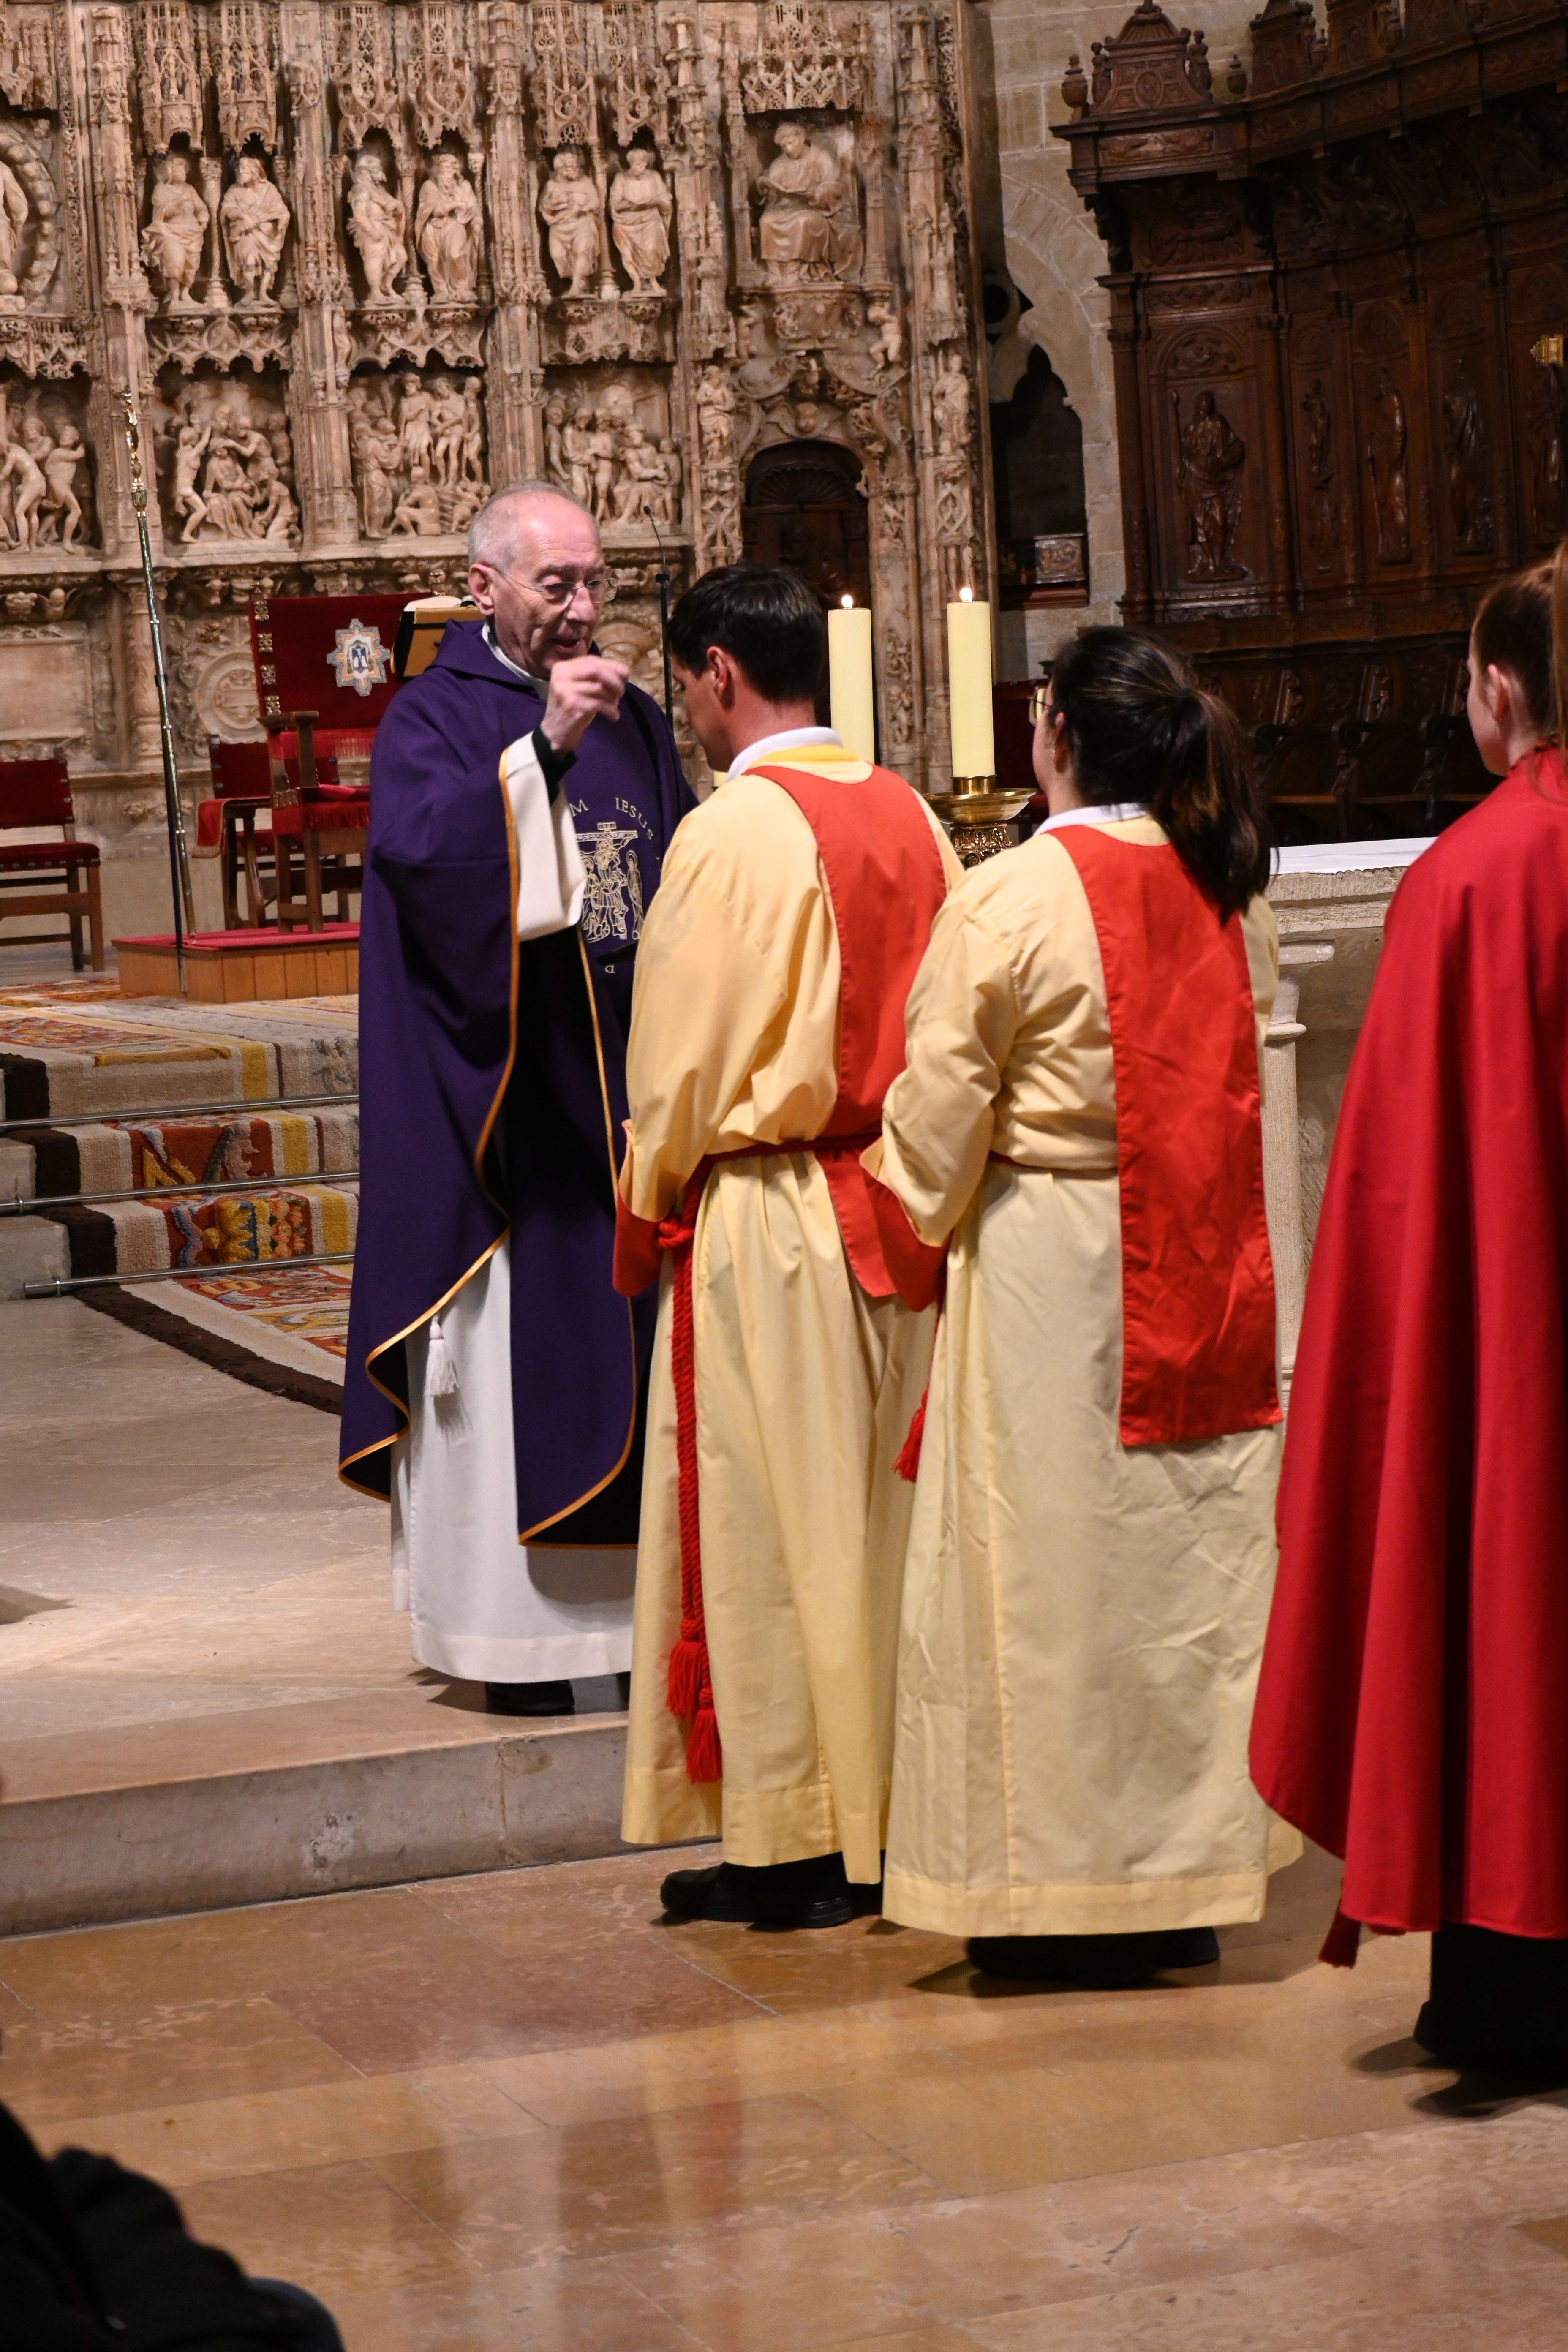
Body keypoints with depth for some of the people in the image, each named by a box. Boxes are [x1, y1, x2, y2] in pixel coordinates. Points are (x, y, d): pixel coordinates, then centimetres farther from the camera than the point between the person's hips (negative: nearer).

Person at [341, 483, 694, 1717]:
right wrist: (543, 747, -30)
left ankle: (623, 1598, 15)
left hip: (627, 1091, 6)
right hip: (504, 1097, -5)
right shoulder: (432, 718, -3)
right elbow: (420, 851, -22)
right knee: (518, 1356, -4)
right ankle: (516, 1624, 2)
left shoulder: (635, 721, 14)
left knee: (631, 1330, 7)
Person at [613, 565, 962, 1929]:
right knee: (884, 1515, 13)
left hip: (764, 1220, -7)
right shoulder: (908, 817, 6)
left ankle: (795, 1844, 7)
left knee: (771, 1526, 1)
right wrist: (905, 1170, 17)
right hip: (900, 1214, 7)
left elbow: (681, 1061, -12)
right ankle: (899, 1805, 20)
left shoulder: (732, 832, -15)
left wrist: (642, 1220, 1)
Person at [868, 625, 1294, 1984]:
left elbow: (942, 1115, -9)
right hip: (1207, 1282, 5)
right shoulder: (1229, 891, 2)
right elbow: (1257, 1085, 10)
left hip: (1051, 1269, -5)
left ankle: (1062, 1890, 8)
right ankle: (1186, 1880, 18)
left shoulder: (1007, 901, -14)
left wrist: (920, 1215, 9)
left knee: (1057, 1569, 3)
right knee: (1189, 1560, 11)